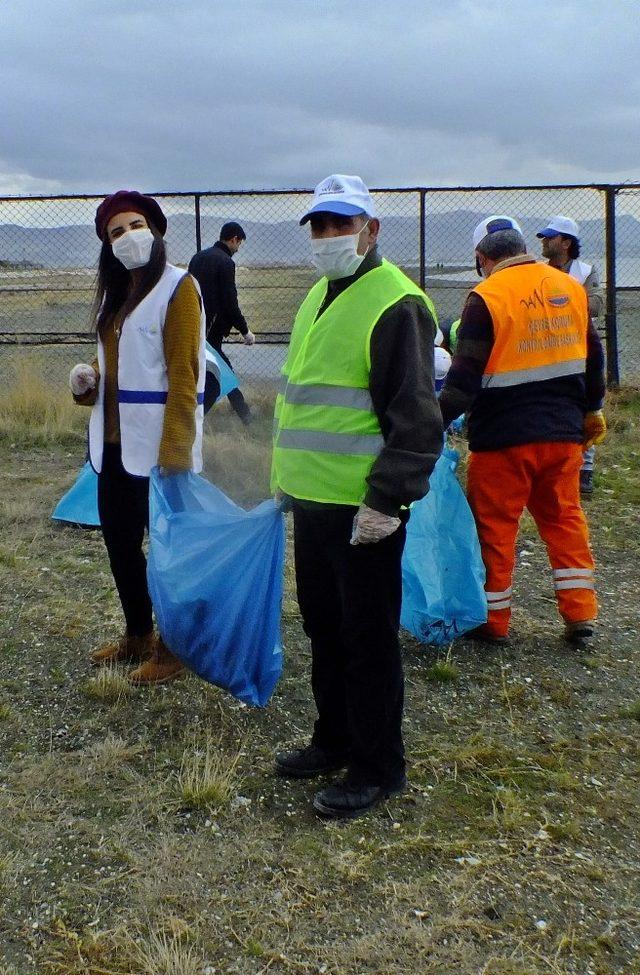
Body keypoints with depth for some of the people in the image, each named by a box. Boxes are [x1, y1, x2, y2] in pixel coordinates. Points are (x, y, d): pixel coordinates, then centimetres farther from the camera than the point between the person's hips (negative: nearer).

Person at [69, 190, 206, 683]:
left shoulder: (178, 288, -10)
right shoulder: (117, 292, 14)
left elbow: (184, 377, -17)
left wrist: (173, 453, -21)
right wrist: (89, 379, 2)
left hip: (157, 445, -8)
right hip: (114, 441, 8)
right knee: (118, 537, 15)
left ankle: (173, 648, 17)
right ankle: (138, 634, 32)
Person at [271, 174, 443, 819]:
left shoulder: (394, 303, -14)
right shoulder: (318, 298, 15)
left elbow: (416, 419, -19)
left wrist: (387, 501, -23)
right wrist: (287, 475, 23)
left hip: (363, 510, -9)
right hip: (312, 500, 9)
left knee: (366, 638, 2)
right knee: (324, 626, 19)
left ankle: (378, 766, 16)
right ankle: (335, 740, 35)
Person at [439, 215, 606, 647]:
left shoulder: (487, 298, -12)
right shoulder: (571, 288, 6)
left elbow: (465, 378, -16)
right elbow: (593, 358, 15)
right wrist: (592, 411, 27)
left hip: (504, 437, -5)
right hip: (564, 432, 6)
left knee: (494, 525, 7)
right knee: (564, 518, 17)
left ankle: (493, 621, 16)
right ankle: (581, 615, 16)